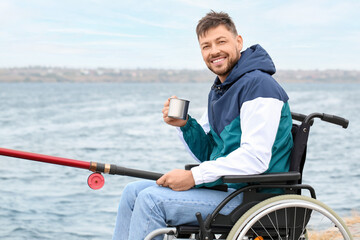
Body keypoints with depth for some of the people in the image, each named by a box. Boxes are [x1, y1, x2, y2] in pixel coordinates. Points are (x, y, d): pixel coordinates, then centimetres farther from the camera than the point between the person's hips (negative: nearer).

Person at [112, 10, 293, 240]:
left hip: (249, 194, -10)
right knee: (133, 191, 5)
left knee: (151, 199, -20)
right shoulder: (218, 90, 17)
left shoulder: (259, 85, -15)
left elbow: (255, 158, -24)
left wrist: (194, 176, -22)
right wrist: (186, 125, -2)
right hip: (221, 185, 10)